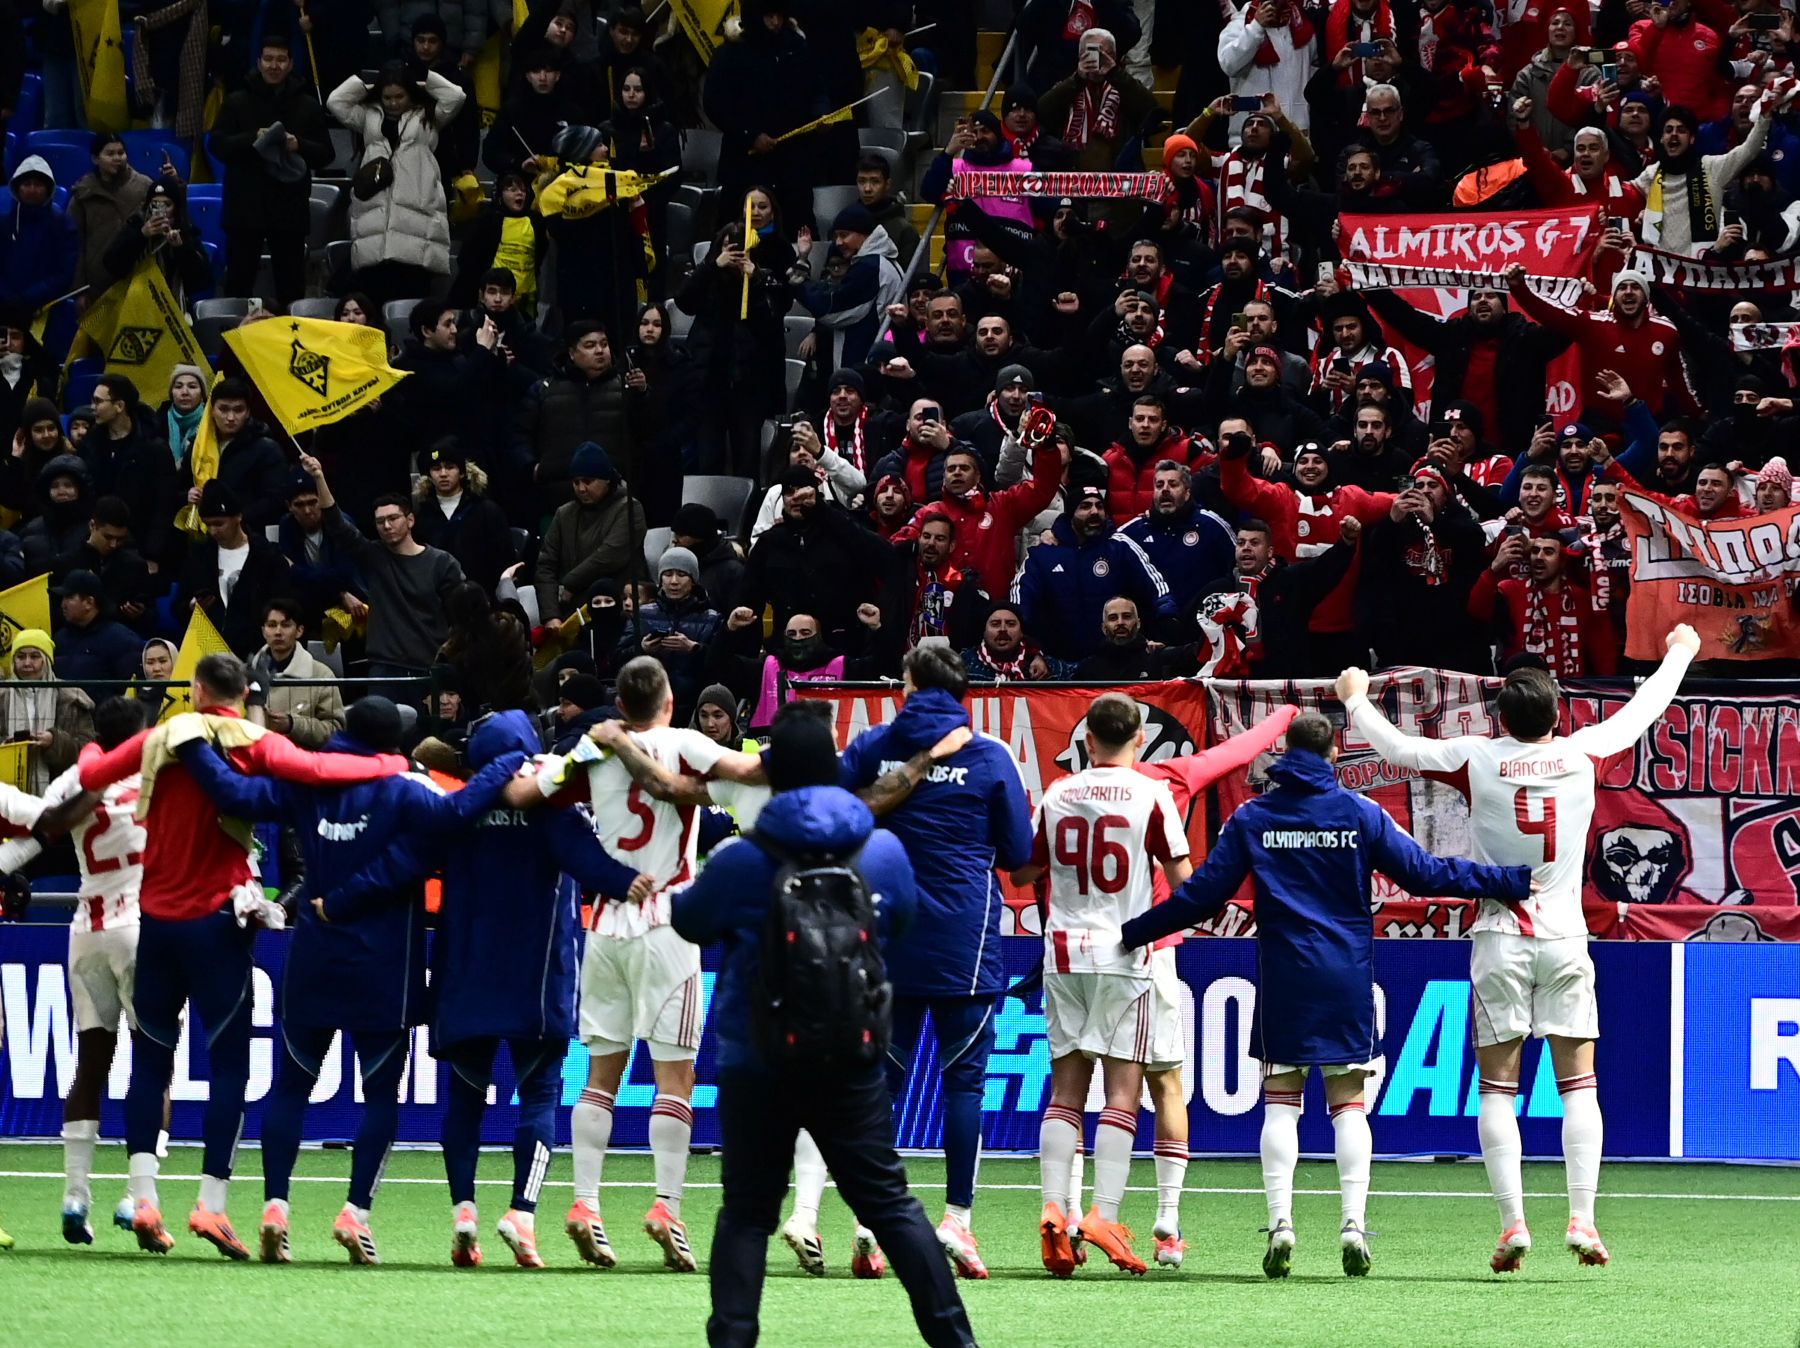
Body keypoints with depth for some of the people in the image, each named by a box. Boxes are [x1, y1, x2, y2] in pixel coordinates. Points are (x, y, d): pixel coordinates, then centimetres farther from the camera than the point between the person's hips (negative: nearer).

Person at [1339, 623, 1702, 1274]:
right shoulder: (1581, 755, 0)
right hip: (1565, 938, 1)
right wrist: (1678, 654, 34)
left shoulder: (1479, 759, -5)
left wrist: (1355, 699, 24)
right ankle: (1582, 1219, -7)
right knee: (1579, 1084, 3)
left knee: (1498, 1087, 2)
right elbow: (1642, 711, 17)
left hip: (1500, 937, -1)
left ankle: (1512, 1222, -8)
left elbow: (1396, 746, 6)